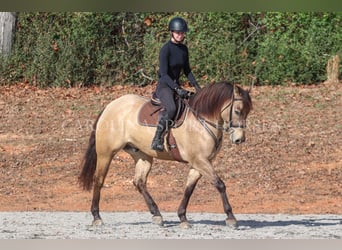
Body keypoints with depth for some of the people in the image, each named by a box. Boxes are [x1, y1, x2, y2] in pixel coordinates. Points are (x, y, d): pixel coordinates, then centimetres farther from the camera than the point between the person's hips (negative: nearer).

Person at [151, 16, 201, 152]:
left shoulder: (184, 49, 8)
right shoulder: (165, 49, -15)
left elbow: (186, 70, 18)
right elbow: (164, 73, -20)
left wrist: (196, 85, 6)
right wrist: (177, 89, -27)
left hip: (176, 86, 9)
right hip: (164, 86, -8)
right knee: (171, 108, -36)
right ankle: (157, 140, -34)